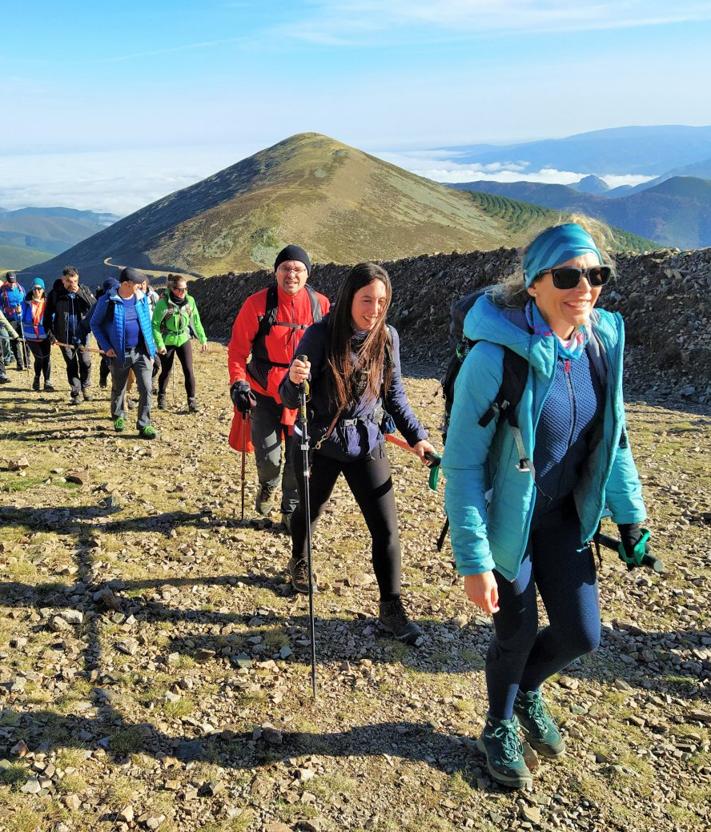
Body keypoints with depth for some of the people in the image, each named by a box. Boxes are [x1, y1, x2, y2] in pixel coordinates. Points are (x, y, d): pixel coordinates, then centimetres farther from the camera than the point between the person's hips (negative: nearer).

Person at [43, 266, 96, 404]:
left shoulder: (84, 290, -1)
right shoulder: (55, 294, -4)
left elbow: (94, 306, -14)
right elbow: (48, 315, 2)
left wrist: (79, 293, -20)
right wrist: (49, 332, -6)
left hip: (82, 334, 1)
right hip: (64, 336, 0)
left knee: (86, 362, 0)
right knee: (71, 365, 5)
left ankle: (85, 387, 22)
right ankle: (76, 393, 14)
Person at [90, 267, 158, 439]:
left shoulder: (142, 299, 3)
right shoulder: (107, 301, -8)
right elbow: (95, 324, 1)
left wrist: (151, 352, 9)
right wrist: (105, 347, -8)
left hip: (141, 352, 2)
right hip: (119, 354, -2)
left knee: (146, 389, -8)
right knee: (118, 389, 15)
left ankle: (144, 425, 1)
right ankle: (118, 417, 40)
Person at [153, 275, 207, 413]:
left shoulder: (190, 301, -5)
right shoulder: (163, 303, -16)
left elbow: (196, 321, 6)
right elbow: (155, 324, -13)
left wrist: (203, 339, 8)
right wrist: (159, 344, -18)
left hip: (184, 340, 2)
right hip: (167, 342, -2)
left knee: (188, 370, -4)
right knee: (166, 371, 11)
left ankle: (192, 400, 6)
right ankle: (161, 397, 32)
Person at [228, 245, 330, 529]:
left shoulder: (321, 305, -3)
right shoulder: (257, 303, -9)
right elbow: (238, 348, -5)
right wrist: (238, 382, -16)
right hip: (264, 392, -1)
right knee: (268, 457, -2)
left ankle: (291, 510, 28)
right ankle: (267, 487, 35)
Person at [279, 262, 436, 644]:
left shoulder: (388, 338, -7)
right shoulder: (320, 335, -18)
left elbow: (394, 394, 6)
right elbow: (290, 398, -16)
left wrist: (416, 436, -1)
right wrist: (295, 380, -38)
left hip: (367, 444, 2)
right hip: (321, 444, -2)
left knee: (386, 529, -2)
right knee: (309, 511, 21)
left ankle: (391, 609, 13)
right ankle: (298, 562, 52)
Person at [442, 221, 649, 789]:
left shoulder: (603, 342, -9)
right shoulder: (495, 356, -27)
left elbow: (612, 437, 5)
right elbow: (462, 464, -22)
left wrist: (630, 514, 7)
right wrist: (473, 559, -21)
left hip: (564, 515, 5)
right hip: (506, 518, -5)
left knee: (581, 634, 9)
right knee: (518, 633, 10)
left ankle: (526, 690, 45)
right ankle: (500, 727, 43)